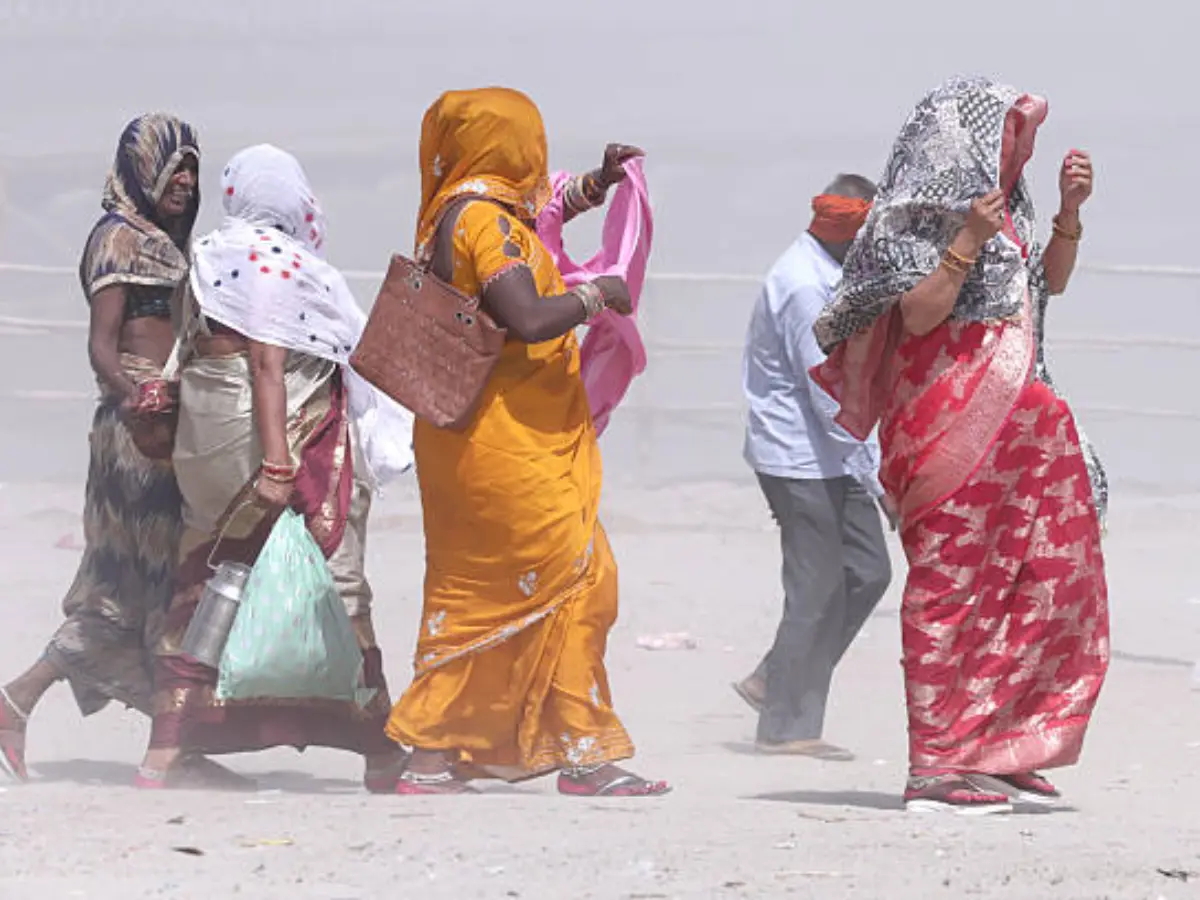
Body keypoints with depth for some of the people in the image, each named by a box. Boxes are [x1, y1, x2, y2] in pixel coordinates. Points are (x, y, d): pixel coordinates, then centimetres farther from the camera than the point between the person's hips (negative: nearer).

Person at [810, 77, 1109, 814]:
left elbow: (1051, 281, 26)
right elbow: (917, 314, -16)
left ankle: (995, 752, 17)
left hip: (1010, 419, 9)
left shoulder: (1000, 211, 16)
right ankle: (938, 768, -6)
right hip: (947, 421, -9)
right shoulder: (919, 218, -8)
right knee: (950, 584, -8)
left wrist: (1070, 210, 12)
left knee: (1033, 583, 9)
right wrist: (968, 243, -23)